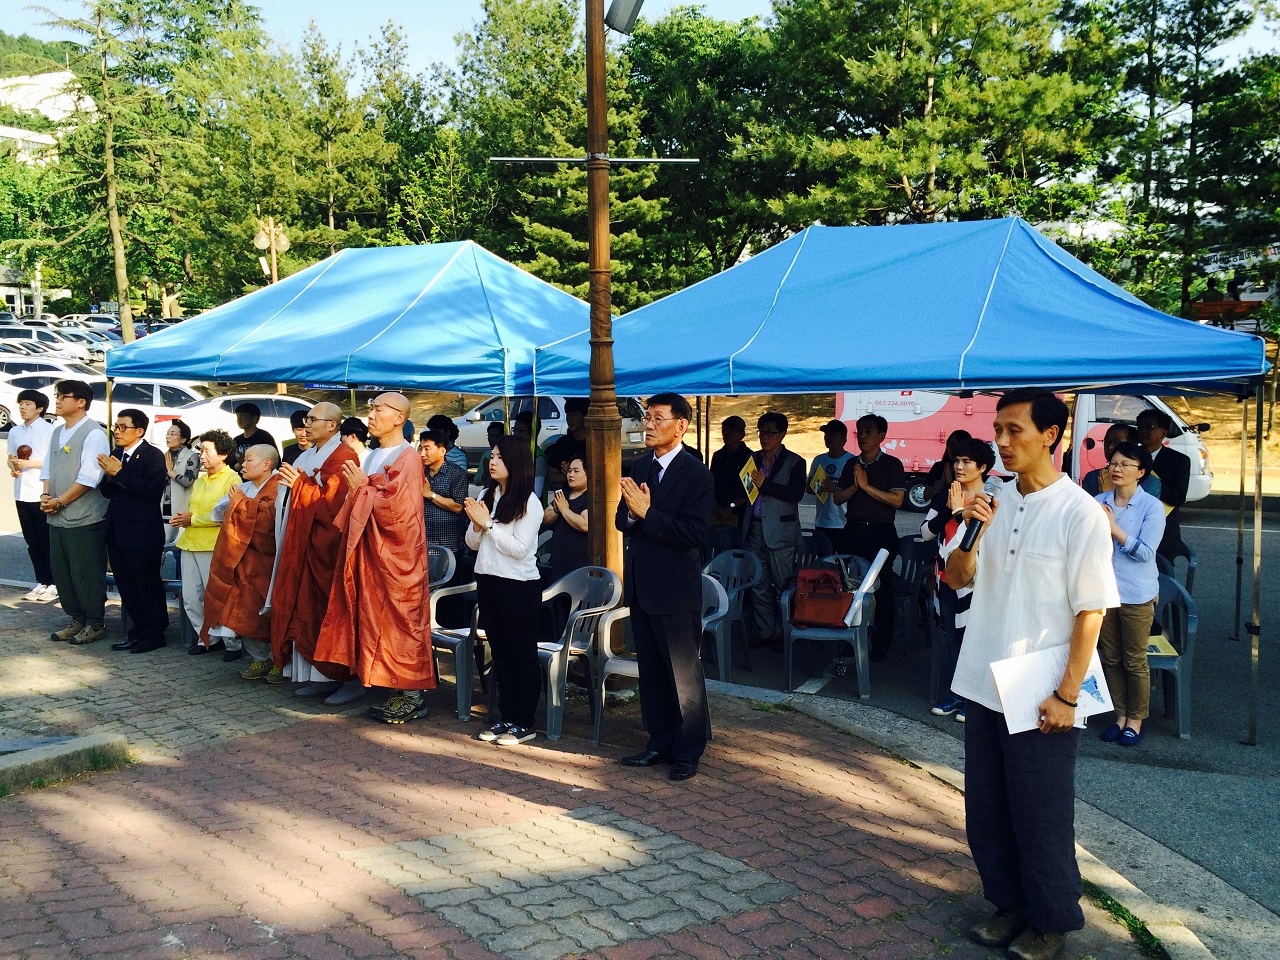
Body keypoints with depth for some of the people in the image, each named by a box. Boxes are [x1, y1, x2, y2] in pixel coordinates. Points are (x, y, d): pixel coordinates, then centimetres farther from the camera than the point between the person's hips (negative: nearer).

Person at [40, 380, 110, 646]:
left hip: (84, 520, -8)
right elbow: (48, 468, 17)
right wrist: (46, 495, -1)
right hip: (57, 518, 8)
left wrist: (59, 501, -14)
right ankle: (77, 619, 26)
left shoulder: (93, 433, -12)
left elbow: (89, 477, -18)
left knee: (87, 574, 0)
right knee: (61, 571, 13)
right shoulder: (58, 433, 14)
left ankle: (94, 624, 13)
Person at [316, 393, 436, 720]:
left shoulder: (408, 458, -10)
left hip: (396, 556, -9)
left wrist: (362, 488, -11)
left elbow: (397, 509, -20)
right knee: (377, 618, 8)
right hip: (371, 552, 9)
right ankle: (400, 691, 14)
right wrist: (357, 489, 5)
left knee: (399, 619, -4)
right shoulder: (372, 457, 15)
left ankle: (412, 695, 4)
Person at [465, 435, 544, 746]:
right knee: (500, 653, 13)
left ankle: (524, 723, 10)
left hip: (519, 587, -7)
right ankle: (506, 717, 22)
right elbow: (473, 544, 12)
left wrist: (488, 523, -15)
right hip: (487, 582, 7)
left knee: (523, 654, 2)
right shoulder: (486, 496, 9)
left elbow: (519, 548, -18)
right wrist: (476, 524, -8)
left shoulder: (529, 502, -11)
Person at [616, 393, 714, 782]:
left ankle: (688, 751, 15)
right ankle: (660, 743, 28)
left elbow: (693, 534, -21)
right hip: (641, 585, 7)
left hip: (675, 589, -7)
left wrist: (646, 512, -25)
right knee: (651, 672, 16)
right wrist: (629, 513, -14)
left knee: (684, 674, 3)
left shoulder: (697, 475, -12)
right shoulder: (639, 466, 9)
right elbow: (623, 521, 9)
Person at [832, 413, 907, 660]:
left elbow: (896, 499, -12)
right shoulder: (851, 464, 14)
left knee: (882, 588, -2)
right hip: (854, 529, 4)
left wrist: (867, 486, -15)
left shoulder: (892, 464, 0)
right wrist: (854, 486, -9)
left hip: (881, 531, -4)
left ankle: (882, 643, 4)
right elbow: (837, 498, 9)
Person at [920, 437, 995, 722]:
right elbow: (926, 533, 4)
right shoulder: (946, 495, 8)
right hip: (946, 578, 6)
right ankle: (953, 695, 23)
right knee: (950, 638, 13)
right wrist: (946, 509, -9)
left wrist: (959, 511, -17)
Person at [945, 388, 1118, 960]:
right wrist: (971, 533, -9)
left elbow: (1091, 611, -13)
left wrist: (1066, 696, -15)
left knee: (1041, 819, 7)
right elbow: (957, 578, 10)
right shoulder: (997, 503, 5)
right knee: (986, 813, 16)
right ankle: (1010, 903, 35)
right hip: (984, 687, 6)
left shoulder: (1079, 513, -13)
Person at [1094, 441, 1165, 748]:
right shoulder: (1098, 502, 3)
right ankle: (1120, 715, 25)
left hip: (1137, 595, -4)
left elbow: (1146, 552, -15)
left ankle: (1136, 720, 19)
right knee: (1110, 658, 12)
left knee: (1135, 661, 5)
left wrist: (1114, 528, -22)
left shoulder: (1151, 507, -8)